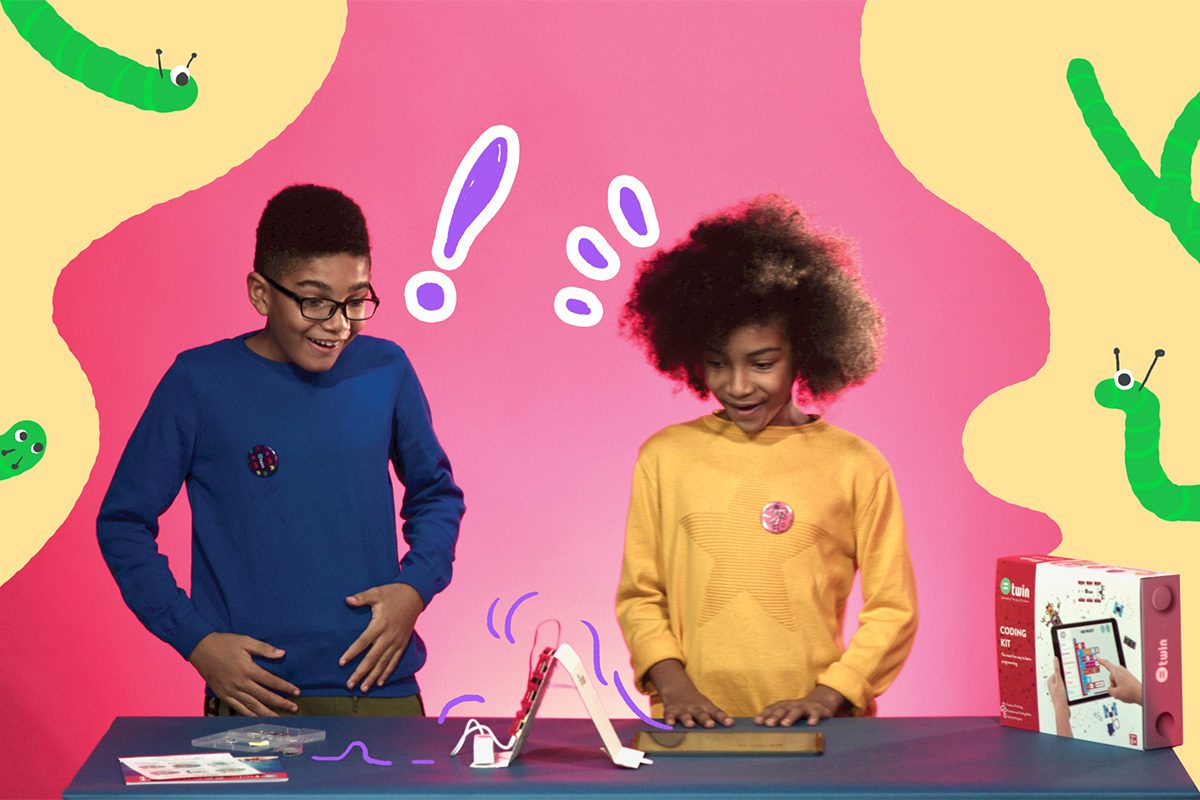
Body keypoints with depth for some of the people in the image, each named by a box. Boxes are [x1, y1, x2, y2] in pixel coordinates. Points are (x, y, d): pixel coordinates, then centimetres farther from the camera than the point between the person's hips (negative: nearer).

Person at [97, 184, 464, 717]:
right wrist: (195, 639, -6)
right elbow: (123, 522, 3)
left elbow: (436, 494, 17)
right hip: (255, 700, -2)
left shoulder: (385, 371, 3)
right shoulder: (199, 383, -4)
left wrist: (415, 588, -1)